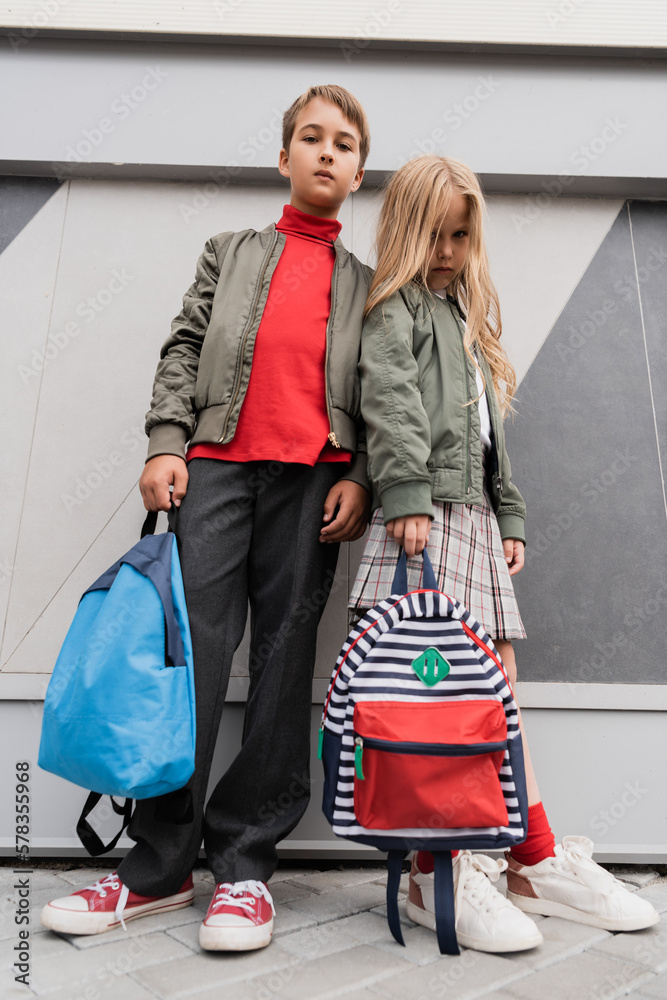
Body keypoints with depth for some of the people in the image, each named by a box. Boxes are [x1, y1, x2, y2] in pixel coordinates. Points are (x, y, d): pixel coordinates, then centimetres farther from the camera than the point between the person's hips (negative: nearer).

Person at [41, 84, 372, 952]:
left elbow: (378, 395, 13)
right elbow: (183, 350, 12)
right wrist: (165, 444, -2)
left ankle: (245, 865, 8)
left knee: (285, 662, -2)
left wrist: (360, 481, -2)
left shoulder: (368, 283, 21)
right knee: (193, 650, -6)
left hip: (314, 479, 0)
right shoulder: (231, 253, 23)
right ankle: (160, 865, 6)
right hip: (218, 464, 0)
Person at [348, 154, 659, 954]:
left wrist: (510, 515, 19)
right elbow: (389, 403, -10)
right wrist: (406, 493, -22)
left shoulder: (469, 316, 30)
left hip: (475, 512, 8)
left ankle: (537, 862, 15)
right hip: (424, 512, -8)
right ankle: (435, 875, 0)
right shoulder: (395, 305, 7)